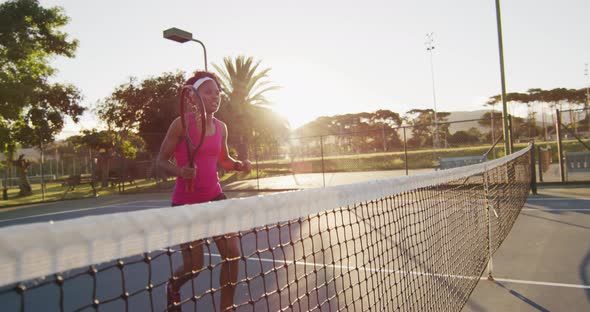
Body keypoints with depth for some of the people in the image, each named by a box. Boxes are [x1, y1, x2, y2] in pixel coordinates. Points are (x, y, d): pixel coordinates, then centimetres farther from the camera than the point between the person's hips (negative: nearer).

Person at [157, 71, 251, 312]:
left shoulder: (221, 127, 3)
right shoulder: (181, 124, -12)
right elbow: (162, 160, -6)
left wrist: (239, 165, -4)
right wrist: (180, 171, -27)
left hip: (214, 197, 5)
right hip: (186, 202, -4)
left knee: (232, 254, -5)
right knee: (194, 266, 2)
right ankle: (173, 287, 39)